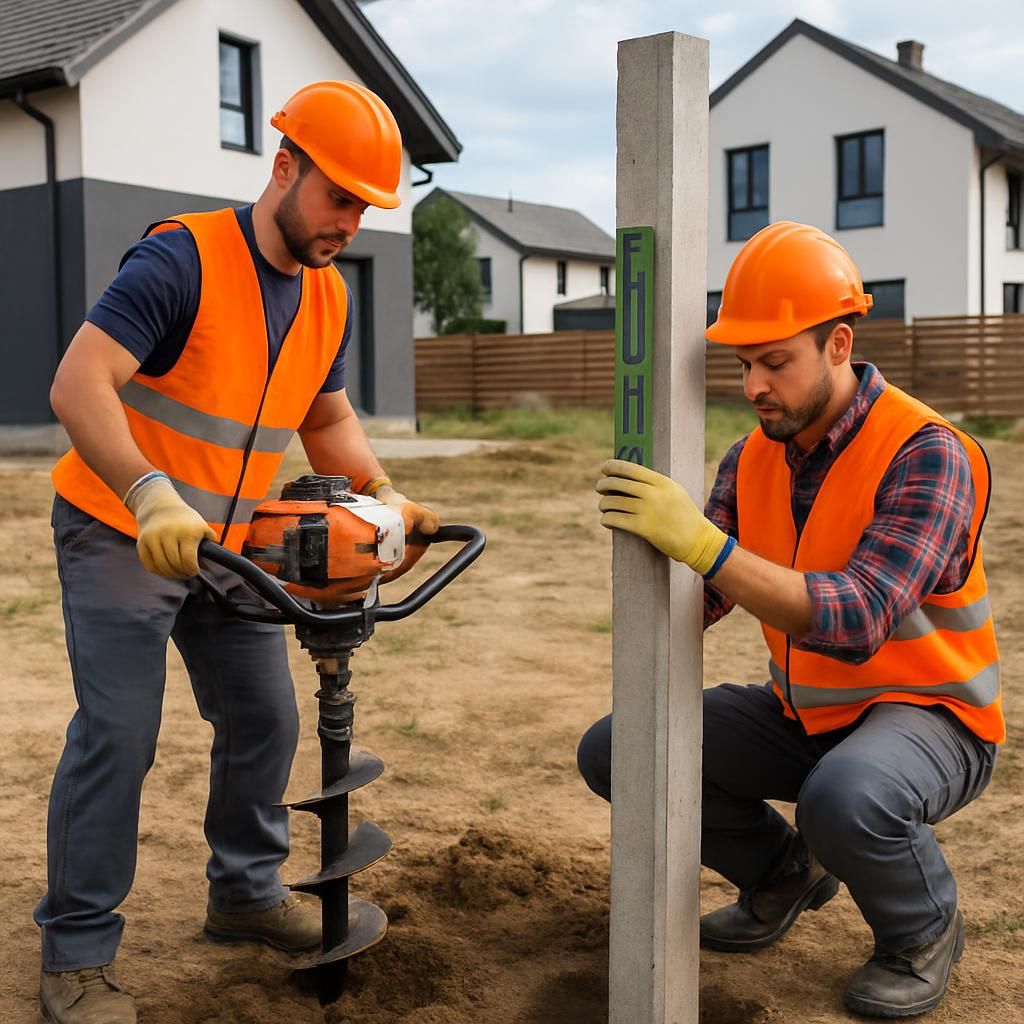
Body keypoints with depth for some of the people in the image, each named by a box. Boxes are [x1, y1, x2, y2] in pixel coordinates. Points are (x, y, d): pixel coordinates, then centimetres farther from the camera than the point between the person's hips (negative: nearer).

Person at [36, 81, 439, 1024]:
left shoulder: (329, 297, 2)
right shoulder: (182, 258, -22)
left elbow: (327, 420, 13)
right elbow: (78, 385, -31)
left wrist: (384, 497, -3)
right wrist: (150, 495, -44)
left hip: (227, 544, 7)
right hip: (121, 536, -7)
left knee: (265, 719, 9)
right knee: (118, 733, -9)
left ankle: (246, 893, 30)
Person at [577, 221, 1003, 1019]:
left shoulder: (925, 454, -24)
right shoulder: (754, 458, -4)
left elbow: (856, 621, -38)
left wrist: (704, 543, -45)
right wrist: (651, 536, -33)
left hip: (925, 713, -6)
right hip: (801, 712, 6)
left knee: (844, 797, -39)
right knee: (614, 751, -4)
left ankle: (924, 933, -3)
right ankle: (783, 872, 18)